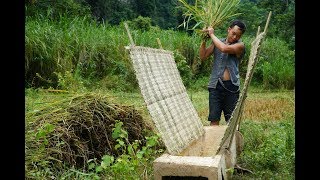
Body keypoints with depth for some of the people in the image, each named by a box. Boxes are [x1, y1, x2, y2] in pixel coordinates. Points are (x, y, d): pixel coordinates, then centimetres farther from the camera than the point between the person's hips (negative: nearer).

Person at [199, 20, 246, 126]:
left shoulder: (240, 46, -2)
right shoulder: (217, 42, 12)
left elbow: (224, 49, -20)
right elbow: (203, 57, 9)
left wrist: (212, 35, -9)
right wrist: (203, 40, -2)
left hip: (231, 86, -2)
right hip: (216, 85, 2)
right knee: (214, 119, 1)